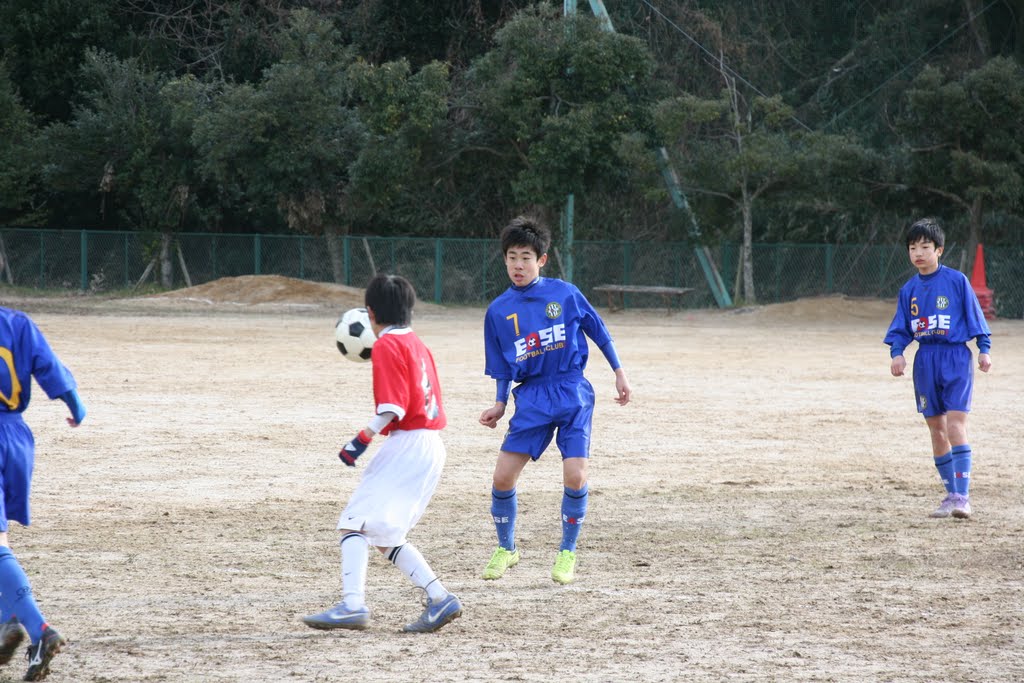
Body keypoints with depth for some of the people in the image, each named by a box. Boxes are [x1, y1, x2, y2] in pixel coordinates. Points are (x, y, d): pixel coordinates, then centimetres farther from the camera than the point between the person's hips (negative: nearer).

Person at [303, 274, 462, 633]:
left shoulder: (387, 345, -7)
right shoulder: (417, 344, 19)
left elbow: (393, 406, -16)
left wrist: (362, 439, -19)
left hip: (405, 443, -9)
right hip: (431, 446, 9)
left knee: (355, 522, -13)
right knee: (385, 536, 13)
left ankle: (353, 604, -26)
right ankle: (439, 598, 5)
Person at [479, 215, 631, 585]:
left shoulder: (564, 293, -1)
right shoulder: (498, 311, 4)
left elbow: (599, 332, 9)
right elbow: (502, 368, 11)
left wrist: (620, 373, 8)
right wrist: (500, 405, -1)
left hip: (572, 393, -2)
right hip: (531, 398, 2)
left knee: (575, 476, -15)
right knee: (502, 476, -6)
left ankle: (568, 552, 7)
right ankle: (506, 549, 17)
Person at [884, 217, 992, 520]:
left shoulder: (956, 280, -3)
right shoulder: (909, 290, 9)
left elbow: (974, 316, 2)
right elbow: (900, 327, 13)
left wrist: (984, 349, -1)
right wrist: (897, 352, -3)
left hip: (956, 358, -5)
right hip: (925, 361, 5)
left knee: (955, 425, -15)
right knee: (936, 429, 6)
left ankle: (962, 496, -17)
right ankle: (951, 494, 14)